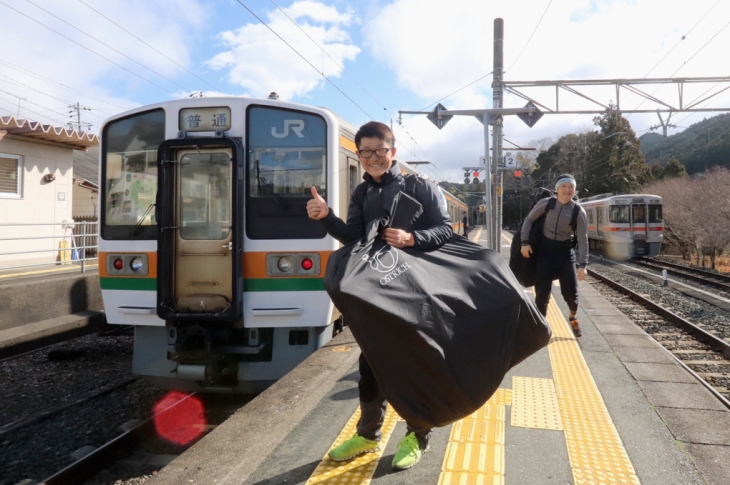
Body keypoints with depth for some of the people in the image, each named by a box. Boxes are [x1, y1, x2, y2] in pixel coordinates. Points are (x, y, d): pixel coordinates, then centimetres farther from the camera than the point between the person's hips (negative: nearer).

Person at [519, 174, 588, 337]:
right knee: (542, 290, -4)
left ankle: (573, 318, 30)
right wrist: (525, 242, -5)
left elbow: (583, 239, -10)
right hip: (545, 249, 0)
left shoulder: (579, 212, -9)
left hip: (565, 251, 0)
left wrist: (583, 264, -17)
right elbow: (529, 220, 4)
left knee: (570, 290, -1)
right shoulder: (546, 203, -8)